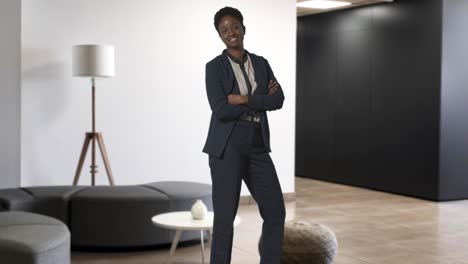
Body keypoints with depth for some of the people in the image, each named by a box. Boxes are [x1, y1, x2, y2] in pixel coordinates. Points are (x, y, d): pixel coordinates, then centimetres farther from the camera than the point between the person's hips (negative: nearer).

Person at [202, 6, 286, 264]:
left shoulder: (261, 63, 12)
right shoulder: (214, 67, -2)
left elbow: (278, 100, -2)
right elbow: (221, 110, -16)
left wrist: (245, 99, -13)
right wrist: (260, 101, -8)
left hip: (257, 146, 5)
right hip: (226, 147, -5)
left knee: (276, 211, 6)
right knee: (225, 216, -1)